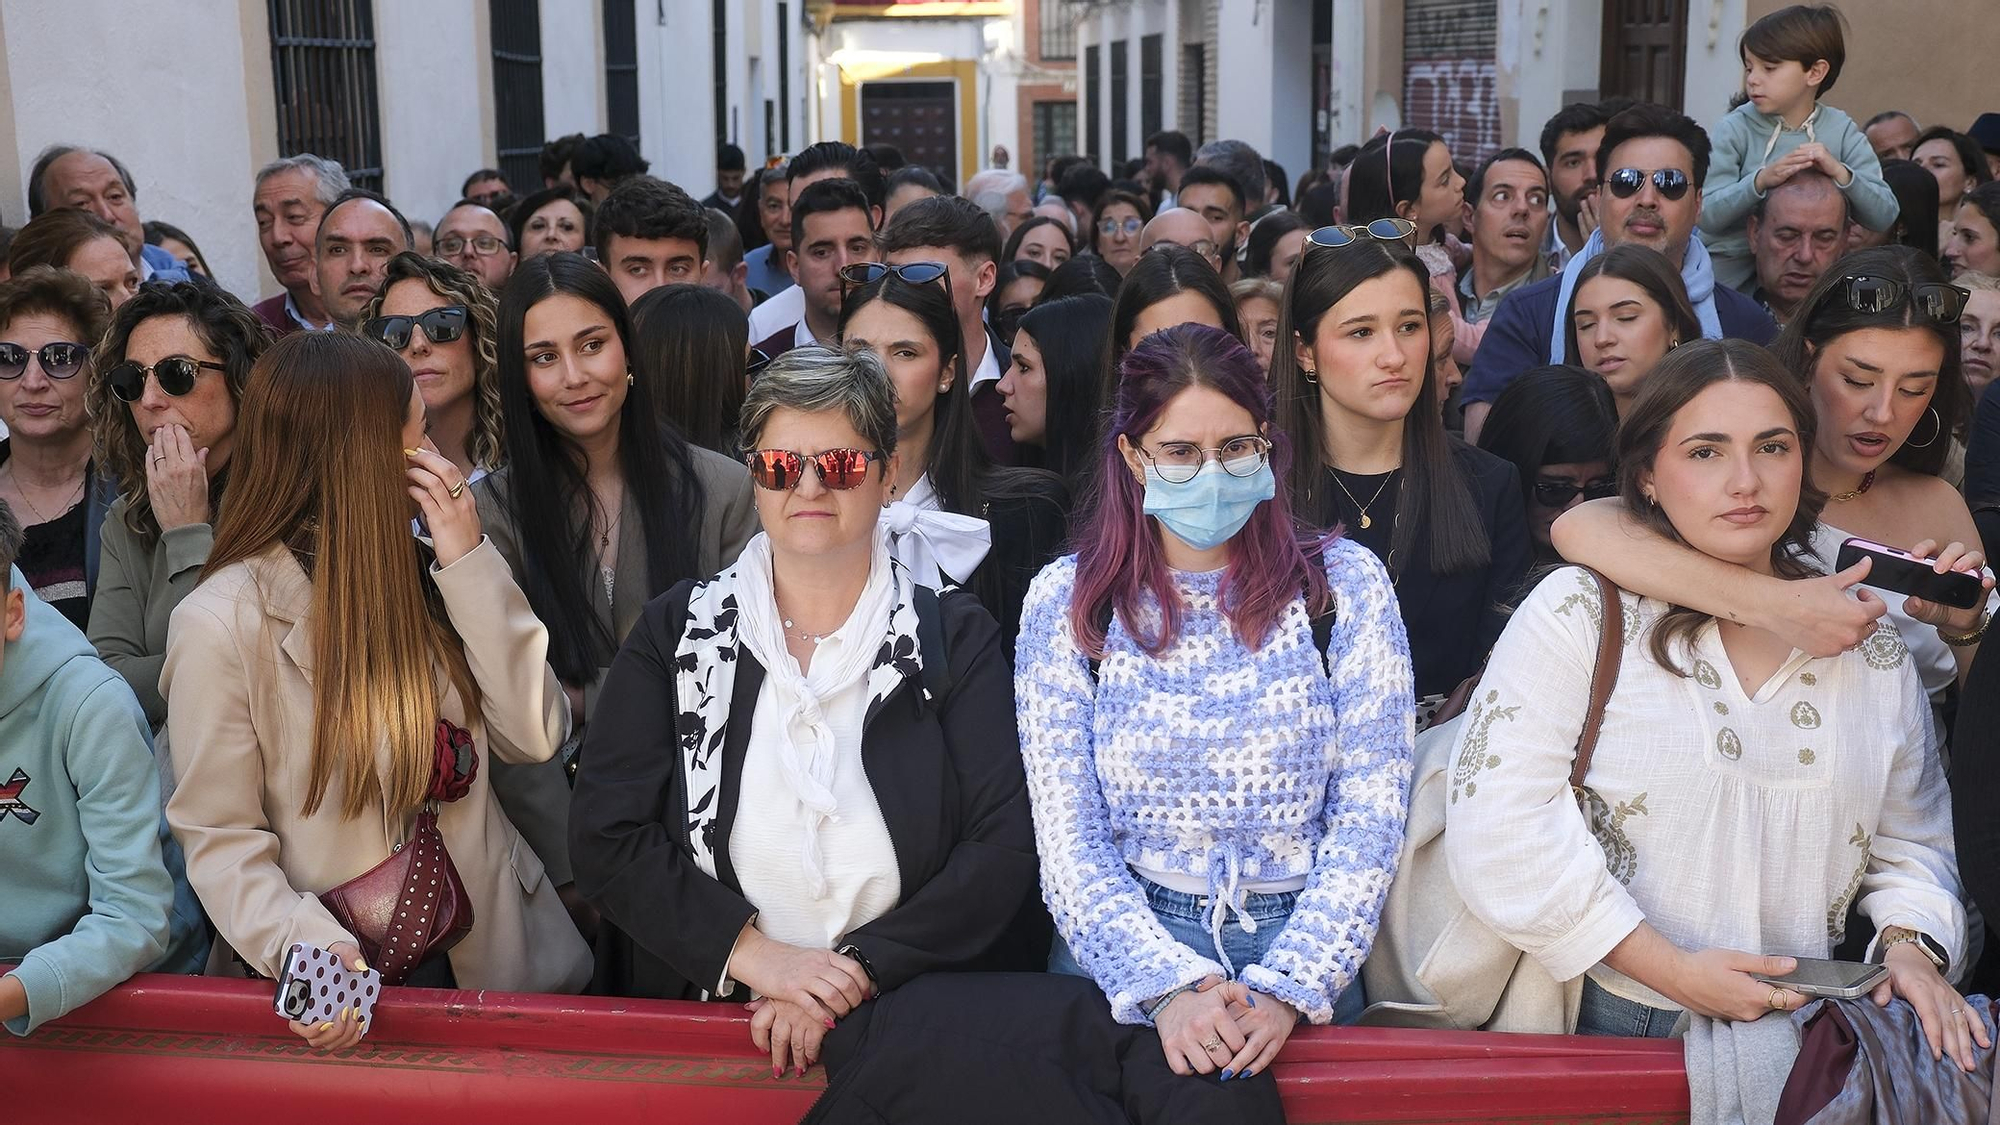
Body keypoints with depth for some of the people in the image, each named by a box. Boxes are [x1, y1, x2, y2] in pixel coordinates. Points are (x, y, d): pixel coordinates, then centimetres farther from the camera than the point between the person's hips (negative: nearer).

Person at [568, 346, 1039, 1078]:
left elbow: (1004, 847, -3)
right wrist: (754, 954, -12)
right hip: (696, 1013, 0)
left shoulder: (957, 639, 5)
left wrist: (856, 972, -13)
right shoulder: (677, 633, 7)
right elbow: (608, 839, 0)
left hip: (903, 1020, 0)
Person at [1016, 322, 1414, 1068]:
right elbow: (1068, 838, -2)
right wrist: (1168, 987, -16)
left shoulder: (1343, 582, 3)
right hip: (1120, 958, 0)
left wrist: (1288, 988, -13)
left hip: (1302, 950, 1)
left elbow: (1370, 816, -1)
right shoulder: (1067, 601, 2)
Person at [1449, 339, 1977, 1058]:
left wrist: (1909, 943, -2)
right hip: (1607, 1019, -5)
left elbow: (1909, 842, 19)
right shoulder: (1578, 613, -5)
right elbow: (1500, 823, -13)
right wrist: (1670, 969, -14)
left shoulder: (1873, 647, 10)